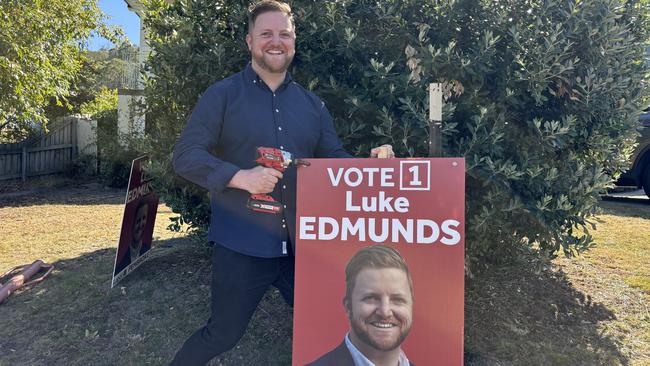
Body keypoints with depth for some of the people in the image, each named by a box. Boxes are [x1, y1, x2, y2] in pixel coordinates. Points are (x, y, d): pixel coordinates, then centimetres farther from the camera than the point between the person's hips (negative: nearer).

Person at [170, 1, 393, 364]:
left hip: (304, 244, 4)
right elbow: (185, 156, -8)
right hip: (242, 246, -4)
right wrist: (241, 177, -24)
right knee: (223, 333, 12)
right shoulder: (223, 95, -3)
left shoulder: (312, 104, 11)